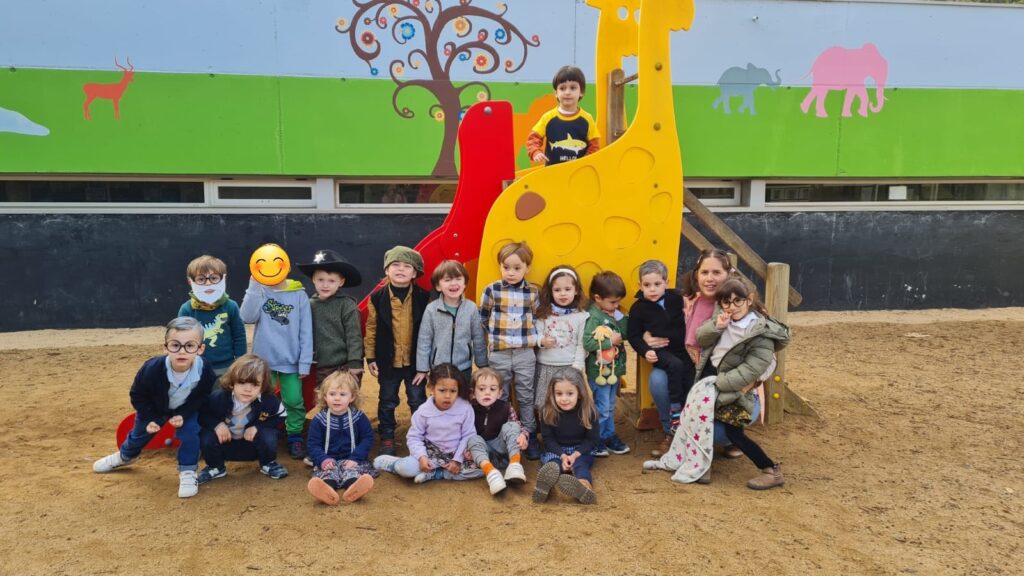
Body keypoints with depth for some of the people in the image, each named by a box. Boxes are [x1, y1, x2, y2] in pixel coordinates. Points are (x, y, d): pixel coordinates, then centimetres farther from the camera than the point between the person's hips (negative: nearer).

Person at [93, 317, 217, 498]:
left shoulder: (205, 372, -38)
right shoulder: (152, 369, -40)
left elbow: (200, 398, -15)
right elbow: (137, 395, -18)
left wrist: (183, 415, -24)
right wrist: (149, 419, -18)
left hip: (186, 409, -1)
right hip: (154, 408, 1)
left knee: (190, 434, -19)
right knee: (140, 434, 18)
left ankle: (187, 473, 2)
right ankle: (125, 456, 51)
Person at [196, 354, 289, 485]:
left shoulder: (268, 401, -25)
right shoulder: (218, 397, -27)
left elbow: (281, 415, -8)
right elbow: (199, 413, -12)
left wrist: (257, 426, -22)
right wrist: (216, 424, -31)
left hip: (252, 445, 0)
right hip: (224, 441, 1)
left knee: (268, 435, -29)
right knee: (206, 436, -27)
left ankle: (268, 464, 6)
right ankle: (215, 468, 5)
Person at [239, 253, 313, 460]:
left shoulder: (299, 295, -5)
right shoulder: (258, 291, 0)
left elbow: (306, 332, -4)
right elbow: (247, 317, -17)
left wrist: (305, 362, -6)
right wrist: (254, 286, -21)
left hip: (291, 360, -1)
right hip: (264, 359, 1)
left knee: (294, 401, 3)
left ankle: (295, 437, 21)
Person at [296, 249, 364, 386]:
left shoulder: (347, 305, -8)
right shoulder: (310, 305, 4)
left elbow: (354, 336, -9)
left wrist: (354, 363, -13)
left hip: (345, 367, -4)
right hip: (321, 369, 4)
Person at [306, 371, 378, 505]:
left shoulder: (359, 417, 4)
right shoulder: (319, 420, 3)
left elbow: (367, 439, 2)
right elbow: (313, 444, 2)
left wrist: (355, 458, -12)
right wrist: (323, 459, -18)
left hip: (351, 460, 0)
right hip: (329, 461, 0)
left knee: (352, 471, -32)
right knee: (328, 471, -33)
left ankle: (353, 487, -67)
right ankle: (326, 488, -67)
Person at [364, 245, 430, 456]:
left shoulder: (423, 297, -7)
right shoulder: (377, 297, -6)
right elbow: (371, 329, 0)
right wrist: (370, 358, 0)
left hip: (416, 361, 0)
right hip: (388, 361, 1)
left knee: (418, 402, 10)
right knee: (387, 402, 14)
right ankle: (387, 439, 29)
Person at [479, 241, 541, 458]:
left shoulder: (533, 292, 1)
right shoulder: (492, 290, -4)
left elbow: (537, 319, 11)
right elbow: (482, 319, 4)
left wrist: (531, 338, 0)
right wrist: (498, 334, 1)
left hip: (526, 353, 1)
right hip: (498, 353, -1)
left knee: (526, 397, 10)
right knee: (498, 398, 11)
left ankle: (530, 437, 20)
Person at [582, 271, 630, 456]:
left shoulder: (613, 313, 3)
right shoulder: (593, 317, -21)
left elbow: (625, 332, 4)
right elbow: (587, 343, -30)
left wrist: (620, 317, -10)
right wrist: (610, 341, -24)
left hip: (614, 369, 8)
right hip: (599, 371, -7)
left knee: (610, 407, 20)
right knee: (602, 409, 4)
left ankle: (609, 436, 33)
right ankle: (596, 441, 19)